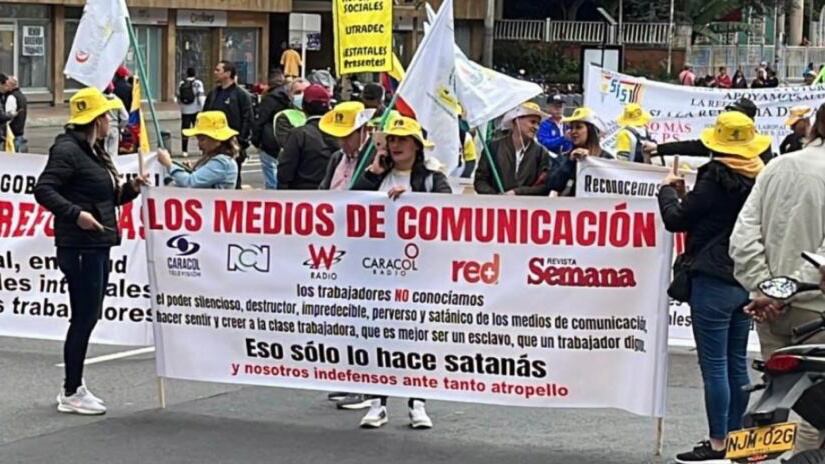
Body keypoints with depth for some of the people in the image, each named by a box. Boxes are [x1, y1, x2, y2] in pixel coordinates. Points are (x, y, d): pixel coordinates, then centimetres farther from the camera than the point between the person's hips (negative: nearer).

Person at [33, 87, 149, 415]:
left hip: (98, 245, 10)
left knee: (89, 317, 13)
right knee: (84, 317, -6)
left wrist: (130, 189, 7)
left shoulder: (95, 152, 17)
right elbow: (43, 190, -20)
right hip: (78, 246, -10)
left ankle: (73, 388, 22)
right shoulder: (67, 149, -12)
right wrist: (75, 214, -27)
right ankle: (71, 394, 2)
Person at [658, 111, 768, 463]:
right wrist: (687, 194, 18)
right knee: (737, 362, 14)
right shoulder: (760, 178, 4)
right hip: (747, 280, 7)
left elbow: (676, 220, -9)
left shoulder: (716, 179, -15)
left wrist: (668, 190, 9)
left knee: (714, 365, -3)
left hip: (714, 280, -7)